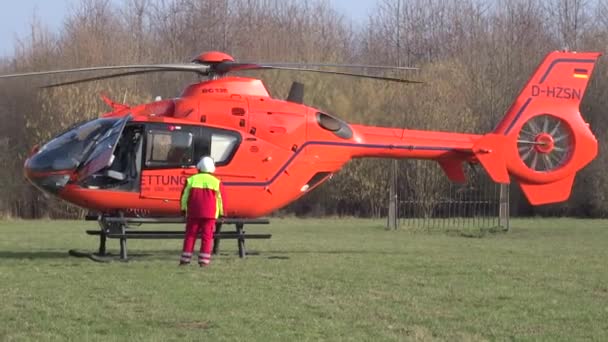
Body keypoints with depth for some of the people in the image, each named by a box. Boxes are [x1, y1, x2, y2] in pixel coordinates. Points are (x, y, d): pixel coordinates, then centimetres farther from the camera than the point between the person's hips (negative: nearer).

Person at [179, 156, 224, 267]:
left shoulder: (191, 180, 3)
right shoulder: (216, 182, 1)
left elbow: (184, 196, 9)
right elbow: (220, 198, 5)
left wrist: (184, 209, 22)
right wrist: (222, 213, 15)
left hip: (193, 212, 1)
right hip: (209, 214, -1)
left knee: (190, 235, 6)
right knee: (207, 237, 1)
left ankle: (185, 259, 3)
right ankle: (204, 260, -4)